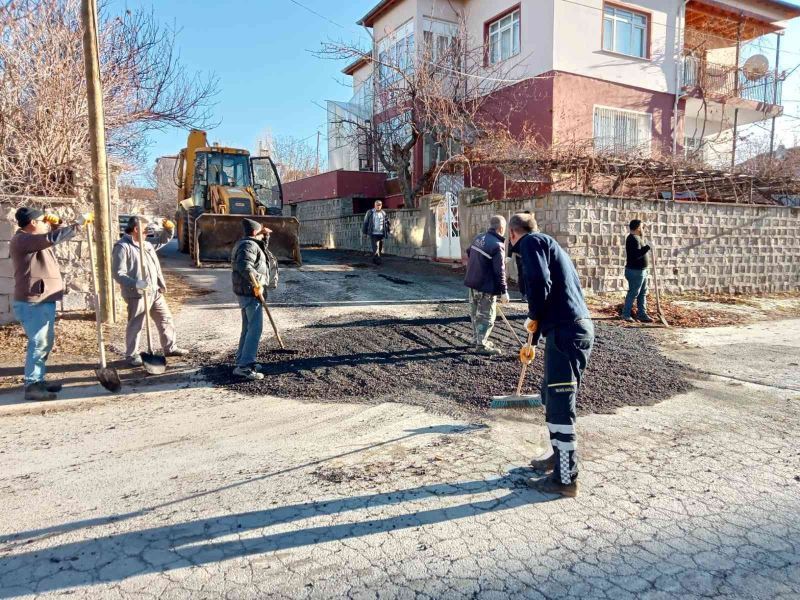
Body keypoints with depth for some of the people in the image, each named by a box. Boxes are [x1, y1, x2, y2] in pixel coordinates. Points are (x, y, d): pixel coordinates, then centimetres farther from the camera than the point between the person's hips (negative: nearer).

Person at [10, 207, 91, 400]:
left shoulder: (32, 240, 18)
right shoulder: (22, 240, -14)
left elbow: (53, 238, 34)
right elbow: (54, 238, -27)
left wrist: (55, 224, 14)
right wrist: (79, 222, -22)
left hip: (43, 300, 11)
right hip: (33, 302, -11)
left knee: (46, 342, 15)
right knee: (39, 343, -11)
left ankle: (38, 381, 24)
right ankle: (31, 386, -6)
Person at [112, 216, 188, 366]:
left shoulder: (146, 244, 14)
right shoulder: (122, 247, -13)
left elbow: (162, 241, 30)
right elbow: (118, 273, -20)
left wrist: (169, 229, 9)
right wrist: (135, 283, -34)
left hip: (155, 291, 8)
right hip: (137, 294, -8)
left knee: (166, 319, 15)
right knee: (136, 325, 2)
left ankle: (170, 347, 28)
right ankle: (132, 355, 15)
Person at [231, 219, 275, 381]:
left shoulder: (249, 244, 17)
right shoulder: (249, 245, -15)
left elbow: (262, 248, 33)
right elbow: (244, 266, -30)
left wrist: (265, 235, 18)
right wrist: (257, 283, -30)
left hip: (246, 292, 11)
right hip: (250, 292, -11)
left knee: (248, 328, 18)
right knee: (255, 329, -12)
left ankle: (241, 359, 28)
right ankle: (244, 366, -13)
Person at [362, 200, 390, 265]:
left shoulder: (384, 213, 8)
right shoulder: (370, 212, 1)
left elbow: (387, 223, 13)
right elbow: (365, 223, 5)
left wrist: (387, 232, 8)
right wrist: (365, 232, 3)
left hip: (381, 234, 3)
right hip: (373, 234, -3)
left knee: (380, 248, 7)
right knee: (375, 248, -13)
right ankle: (377, 260, -16)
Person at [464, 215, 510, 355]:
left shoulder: (478, 237, 4)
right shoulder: (497, 245, -20)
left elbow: (468, 253, 21)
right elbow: (499, 272, -20)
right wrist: (504, 291, -14)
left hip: (473, 282, 8)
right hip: (486, 287, -8)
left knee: (475, 314, 18)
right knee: (487, 316, 2)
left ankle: (478, 339, 31)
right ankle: (482, 345, 5)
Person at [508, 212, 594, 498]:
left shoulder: (531, 242, -3)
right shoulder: (547, 243, 26)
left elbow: (539, 282, -22)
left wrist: (533, 317, -3)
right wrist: (533, 341, 41)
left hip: (565, 332, -10)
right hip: (579, 327, 10)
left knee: (559, 406, -2)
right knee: (551, 396, 22)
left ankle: (565, 479, 7)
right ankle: (559, 457, 36)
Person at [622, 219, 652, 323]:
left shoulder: (636, 238, 16)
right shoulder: (633, 239, -17)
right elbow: (636, 254, -28)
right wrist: (648, 247, -27)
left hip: (641, 271, 11)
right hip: (635, 271, -11)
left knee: (643, 294, 12)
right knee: (633, 293, -3)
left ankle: (642, 314, 16)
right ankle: (626, 314, 6)